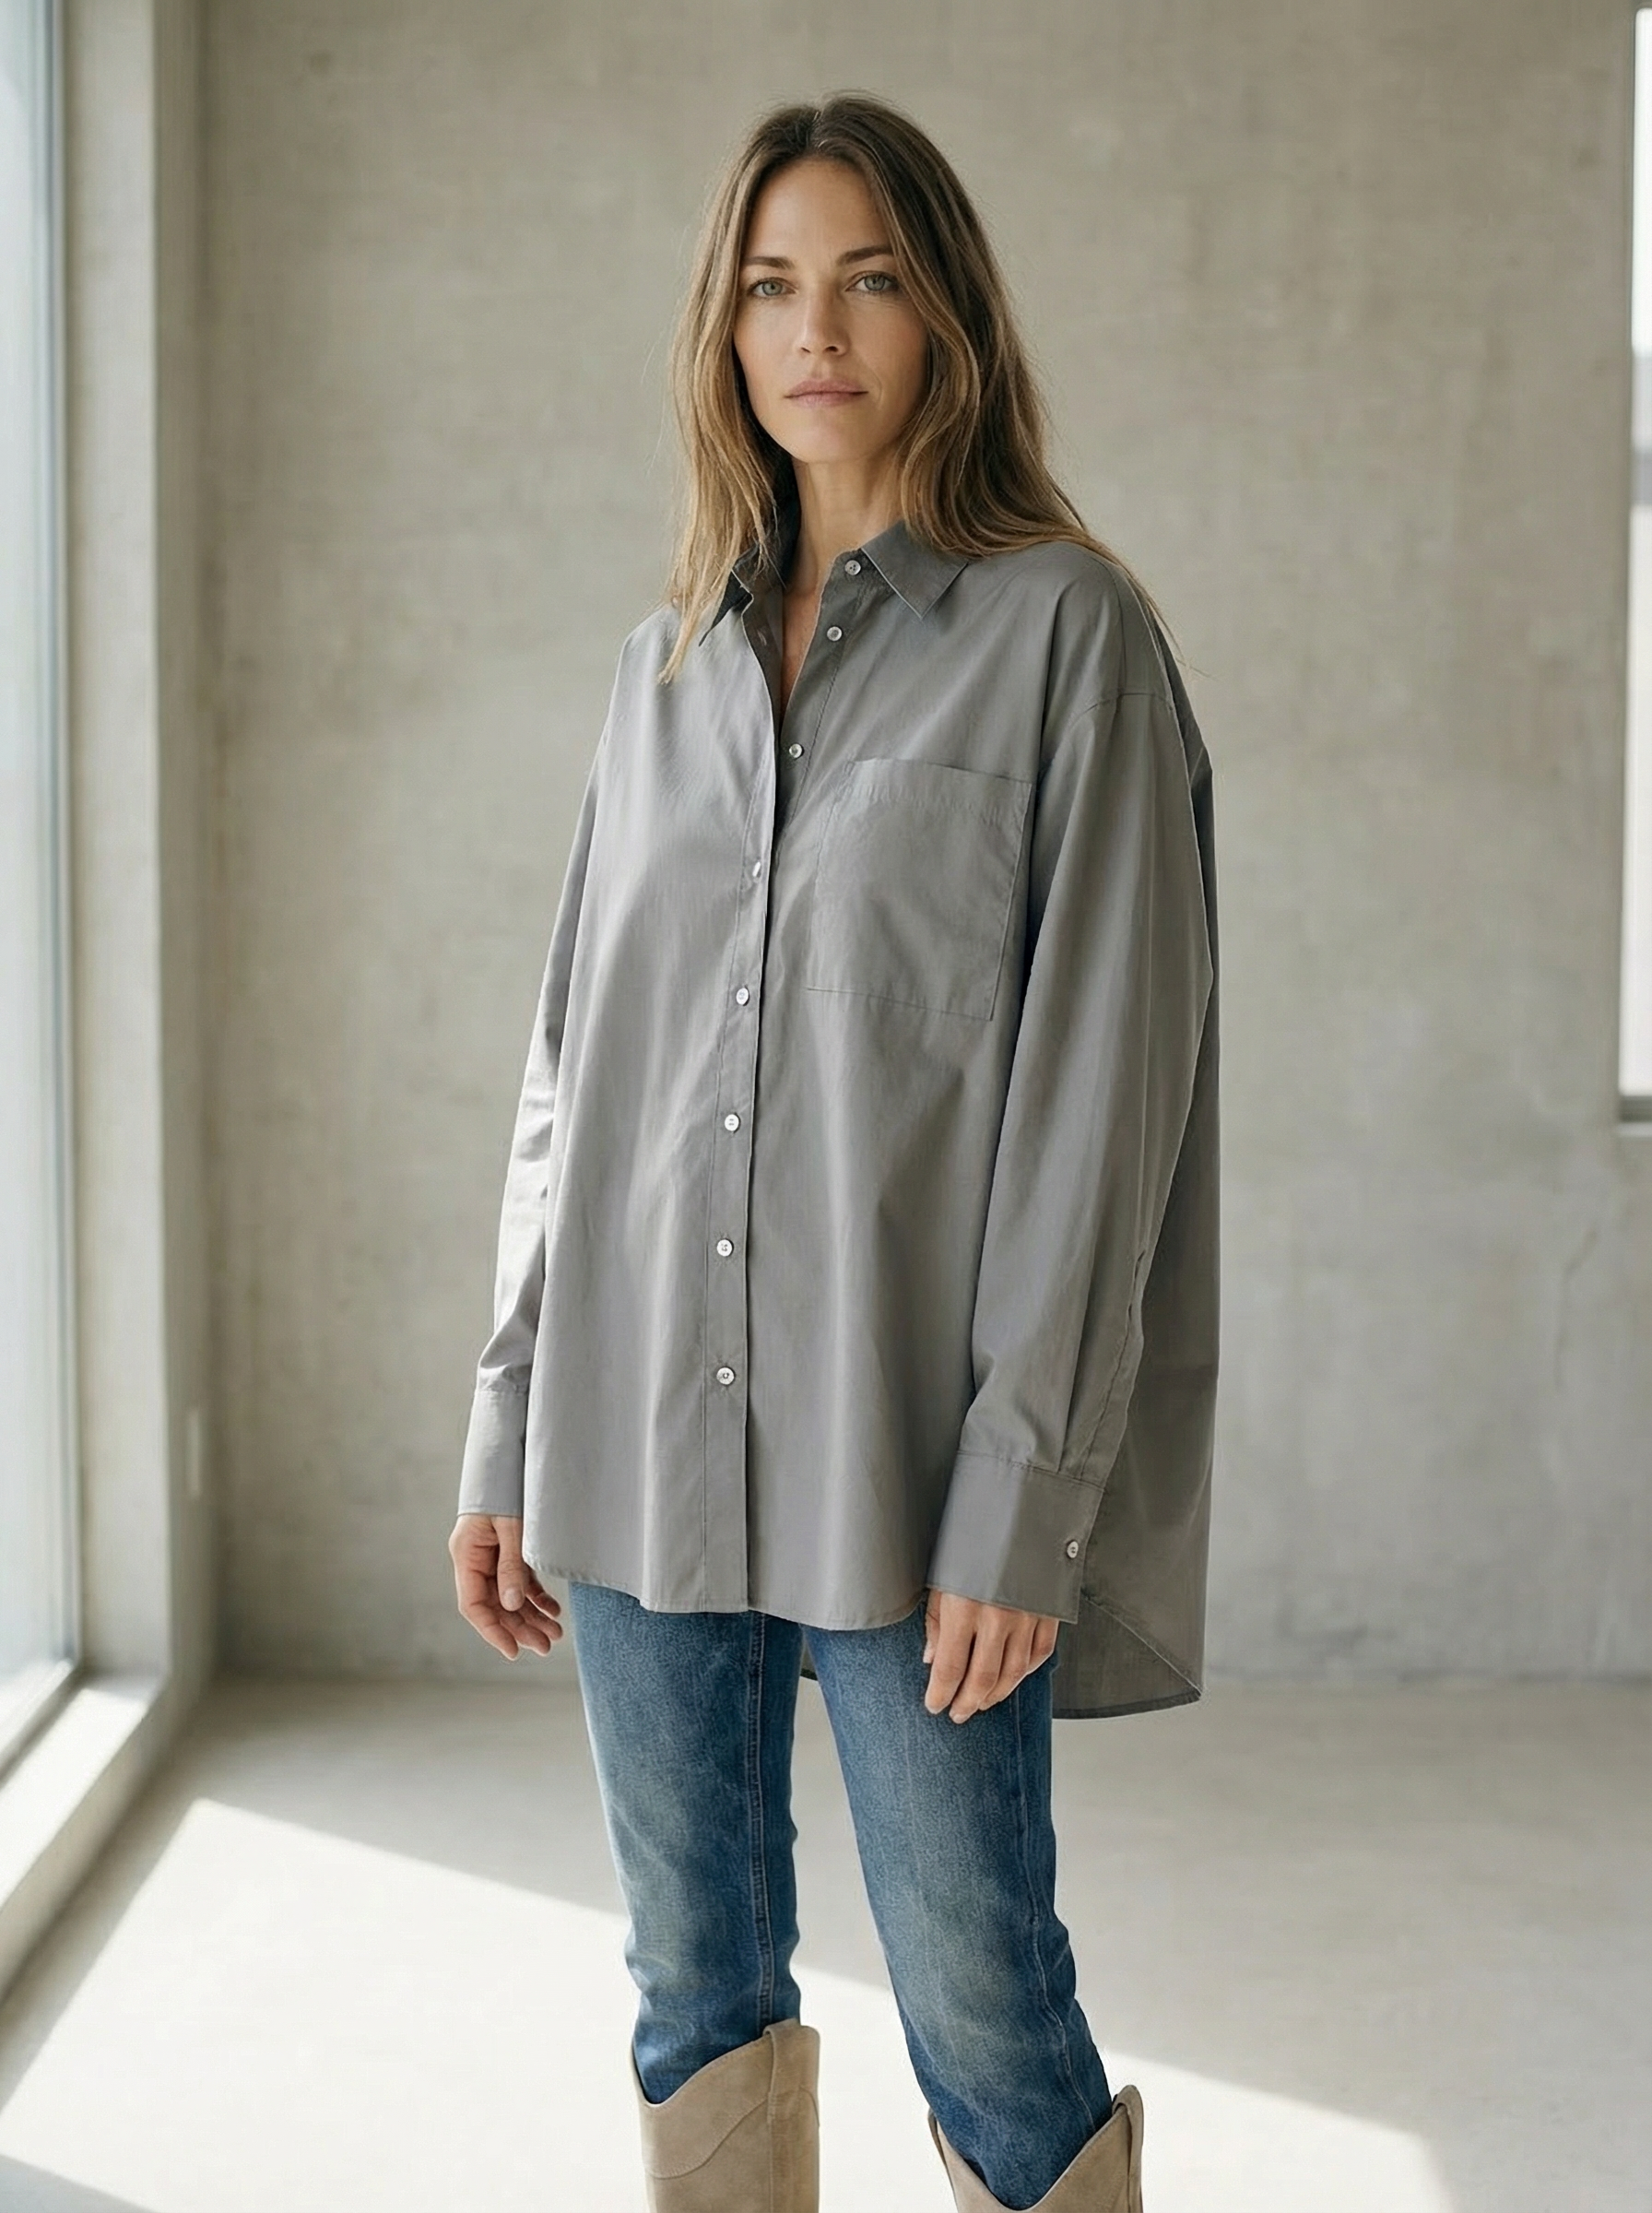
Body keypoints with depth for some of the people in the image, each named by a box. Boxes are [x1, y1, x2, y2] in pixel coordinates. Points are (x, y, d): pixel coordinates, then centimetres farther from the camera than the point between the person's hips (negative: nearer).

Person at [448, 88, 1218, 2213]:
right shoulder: (669, 662, 12)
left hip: (905, 1453, -5)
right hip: (644, 1440, 5)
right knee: (695, 1987, 14)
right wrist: (510, 1433, 10)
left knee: (981, 2012, 1)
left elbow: (1097, 1081, -9)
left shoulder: (1064, 629, -3)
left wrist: (1023, 1496, -14)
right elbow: (575, 1063, 14)